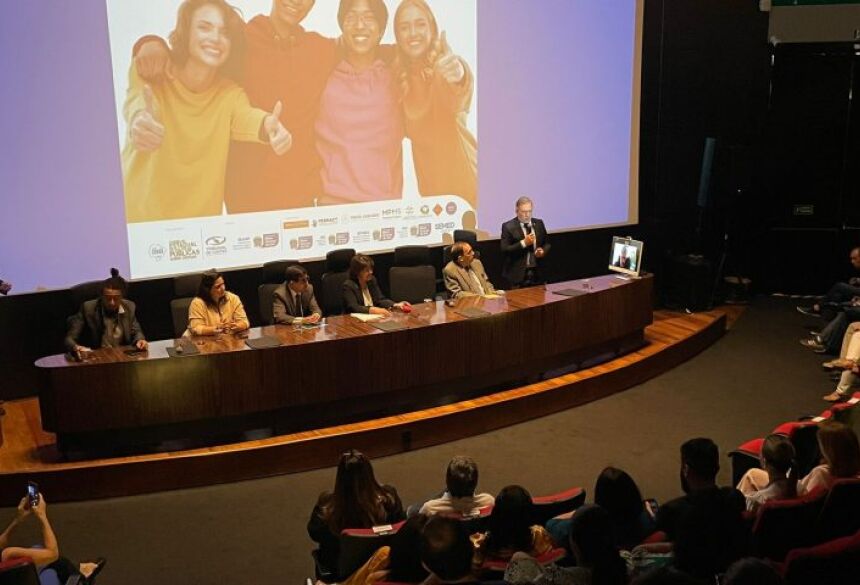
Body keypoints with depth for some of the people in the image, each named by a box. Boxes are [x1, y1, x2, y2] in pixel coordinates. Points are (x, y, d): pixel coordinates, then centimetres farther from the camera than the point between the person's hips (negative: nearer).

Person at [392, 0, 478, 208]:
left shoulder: (446, 65, -15)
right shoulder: (400, 72, 2)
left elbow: (456, 103, -37)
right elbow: (410, 129, 6)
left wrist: (458, 78, -59)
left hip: (463, 175, -5)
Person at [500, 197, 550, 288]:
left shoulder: (539, 223, 9)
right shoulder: (508, 226, -5)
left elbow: (546, 244, 16)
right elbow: (505, 250, -11)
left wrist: (543, 251, -6)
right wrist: (523, 243, -19)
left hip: (537, 274, 4)